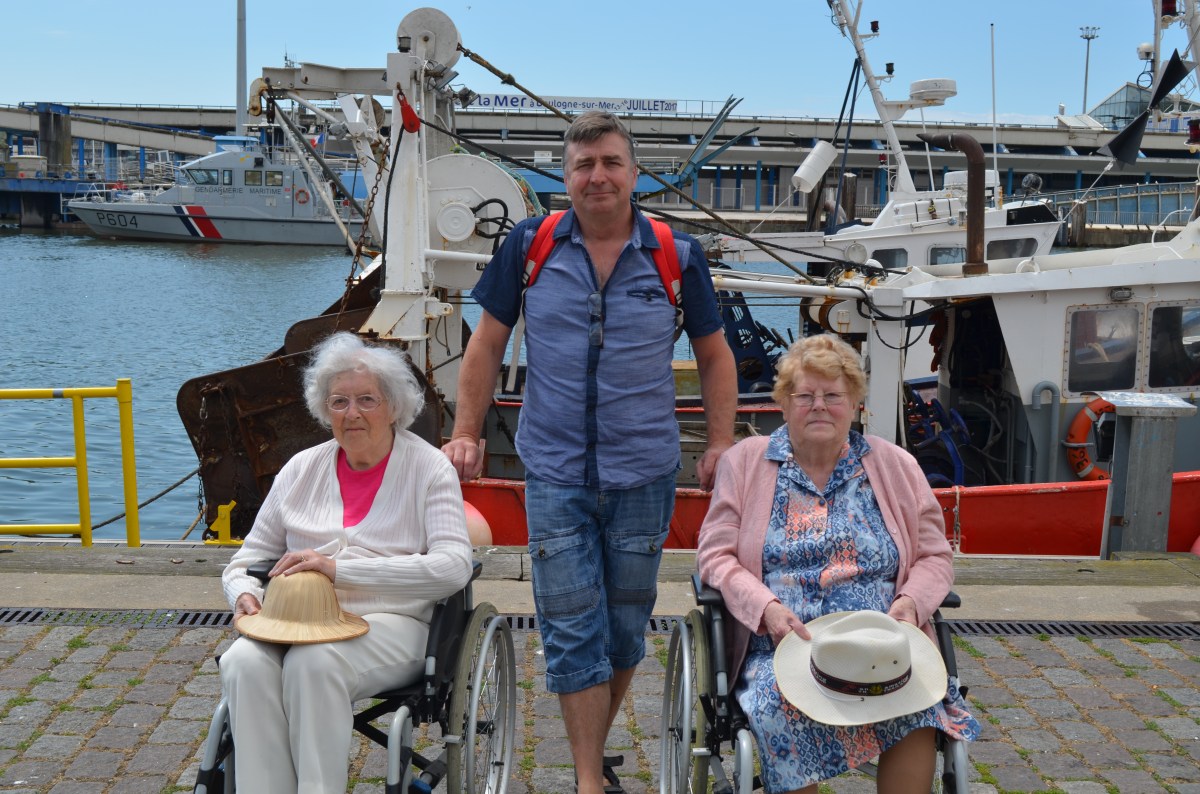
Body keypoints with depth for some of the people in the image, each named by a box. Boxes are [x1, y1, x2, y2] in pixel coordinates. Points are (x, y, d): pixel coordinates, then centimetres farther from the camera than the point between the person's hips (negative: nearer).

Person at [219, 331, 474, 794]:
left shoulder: (428, 468, 2)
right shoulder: (302, 469, 15)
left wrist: (340, 568, -18)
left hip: (389, 623, -3)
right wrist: (245, 593, -5)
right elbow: (247, 559, 21)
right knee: (243, 662, -28)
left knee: (313, 661, -34)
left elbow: (453, 567, -13)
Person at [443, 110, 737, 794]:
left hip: (645, 474, 1)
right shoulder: (530, 246, -1)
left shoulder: (677, 256, -2)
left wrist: (721, 444, 0)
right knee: (573, 629, 1)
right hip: (555, 474, -1)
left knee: (626, 628, 13)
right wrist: (467, 434, 2)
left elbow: (714, 354, 8)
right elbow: (489, 343, 6)